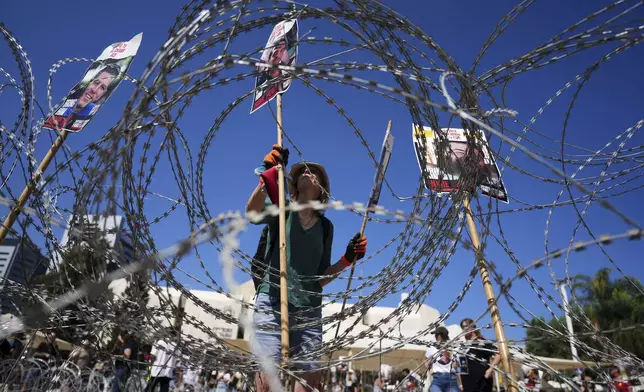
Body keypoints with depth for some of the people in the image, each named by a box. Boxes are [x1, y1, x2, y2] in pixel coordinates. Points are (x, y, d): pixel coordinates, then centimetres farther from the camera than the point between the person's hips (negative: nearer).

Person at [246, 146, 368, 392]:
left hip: (309, 310, 3)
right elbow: (252, 212, -18)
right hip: (272, 304, -3)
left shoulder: (325, 226, 15)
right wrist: (270, 172, -26)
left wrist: (348, 259, 1)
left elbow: (320, 279, 13)